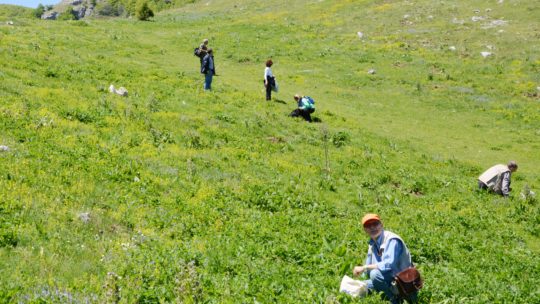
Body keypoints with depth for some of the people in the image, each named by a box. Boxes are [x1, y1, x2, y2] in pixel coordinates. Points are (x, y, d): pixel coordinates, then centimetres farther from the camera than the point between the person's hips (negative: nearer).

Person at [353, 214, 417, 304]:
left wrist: (364, 267, -25)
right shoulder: (372, 243, 8)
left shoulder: (391, 240, -19)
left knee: (375, 273, -32)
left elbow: (389, 265, -31)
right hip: (390, 280, 9)